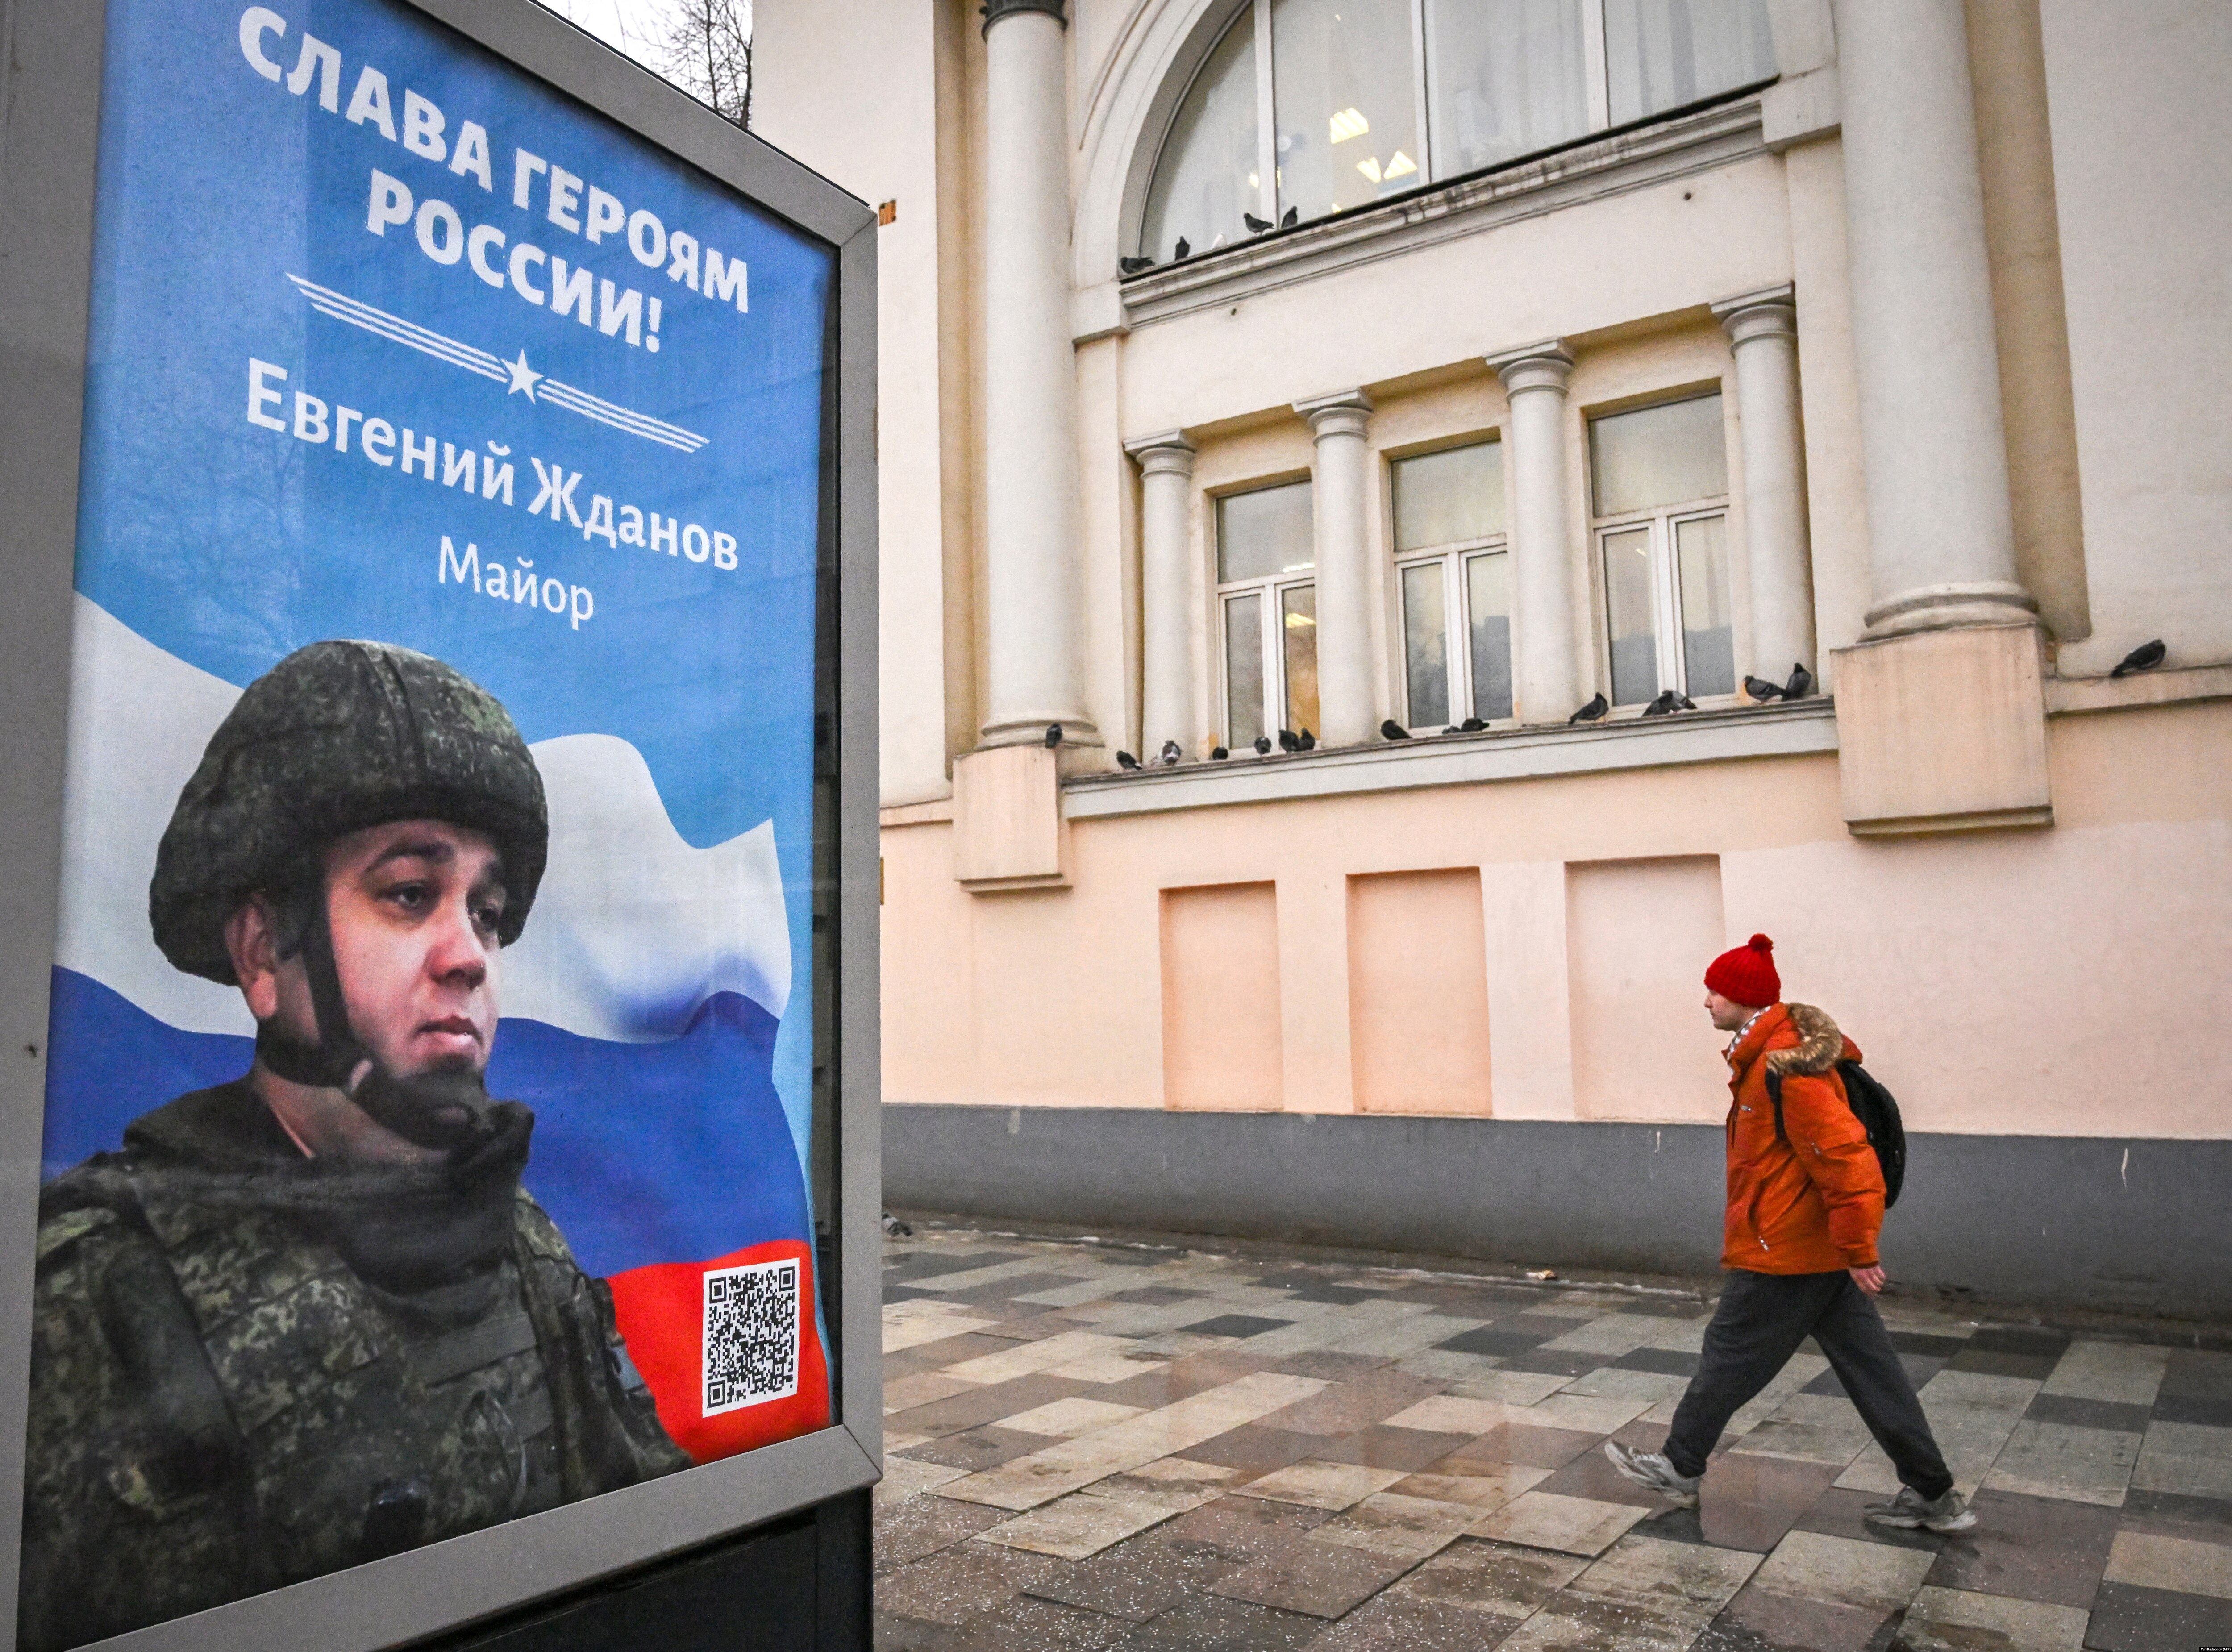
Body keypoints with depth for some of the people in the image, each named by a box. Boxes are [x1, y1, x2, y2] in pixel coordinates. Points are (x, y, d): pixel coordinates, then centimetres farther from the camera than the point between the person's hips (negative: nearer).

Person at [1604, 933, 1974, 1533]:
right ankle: (1933, 1495, 20)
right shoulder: (1768, 1053, 10)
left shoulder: (1784, 1068, -23)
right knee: (1871, 1369, 13)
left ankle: (1680, 1468, 20)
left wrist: (1859, 1250, -23)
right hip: (1826, 1250, 10)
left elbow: (1846, 1156, -27)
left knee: (1729, 1355, 5)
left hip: (1787, 1254, -10)